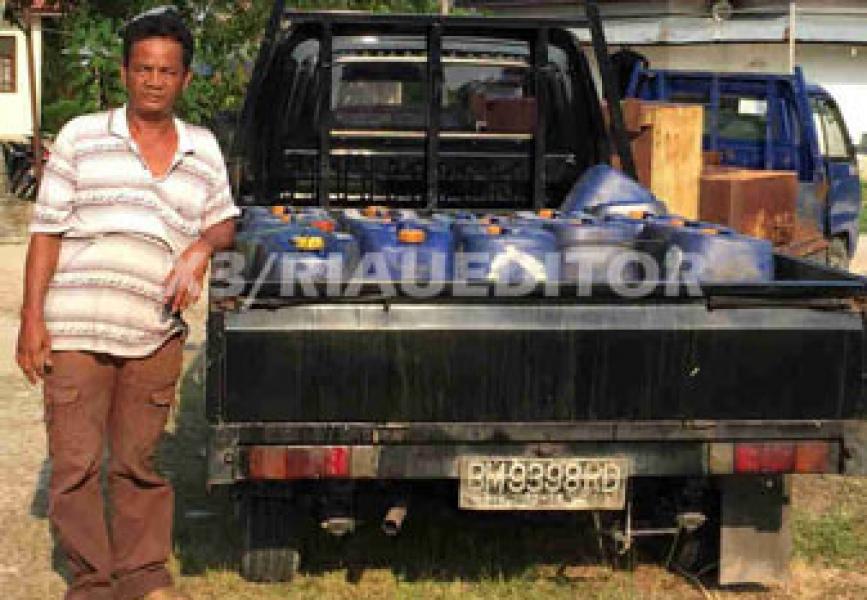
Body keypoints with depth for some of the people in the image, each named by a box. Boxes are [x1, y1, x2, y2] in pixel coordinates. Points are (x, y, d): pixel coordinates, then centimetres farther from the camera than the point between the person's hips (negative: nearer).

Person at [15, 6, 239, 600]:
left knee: (140, 462, 11)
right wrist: (31, 318, -5)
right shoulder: (82, 136, 2)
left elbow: (224, 219, 20)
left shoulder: (203, 148, 11)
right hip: (75, 333, -2)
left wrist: (201, 246, -5)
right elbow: (47, 229, 1)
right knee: (75, 465, 2)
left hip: (156, 335, 2)